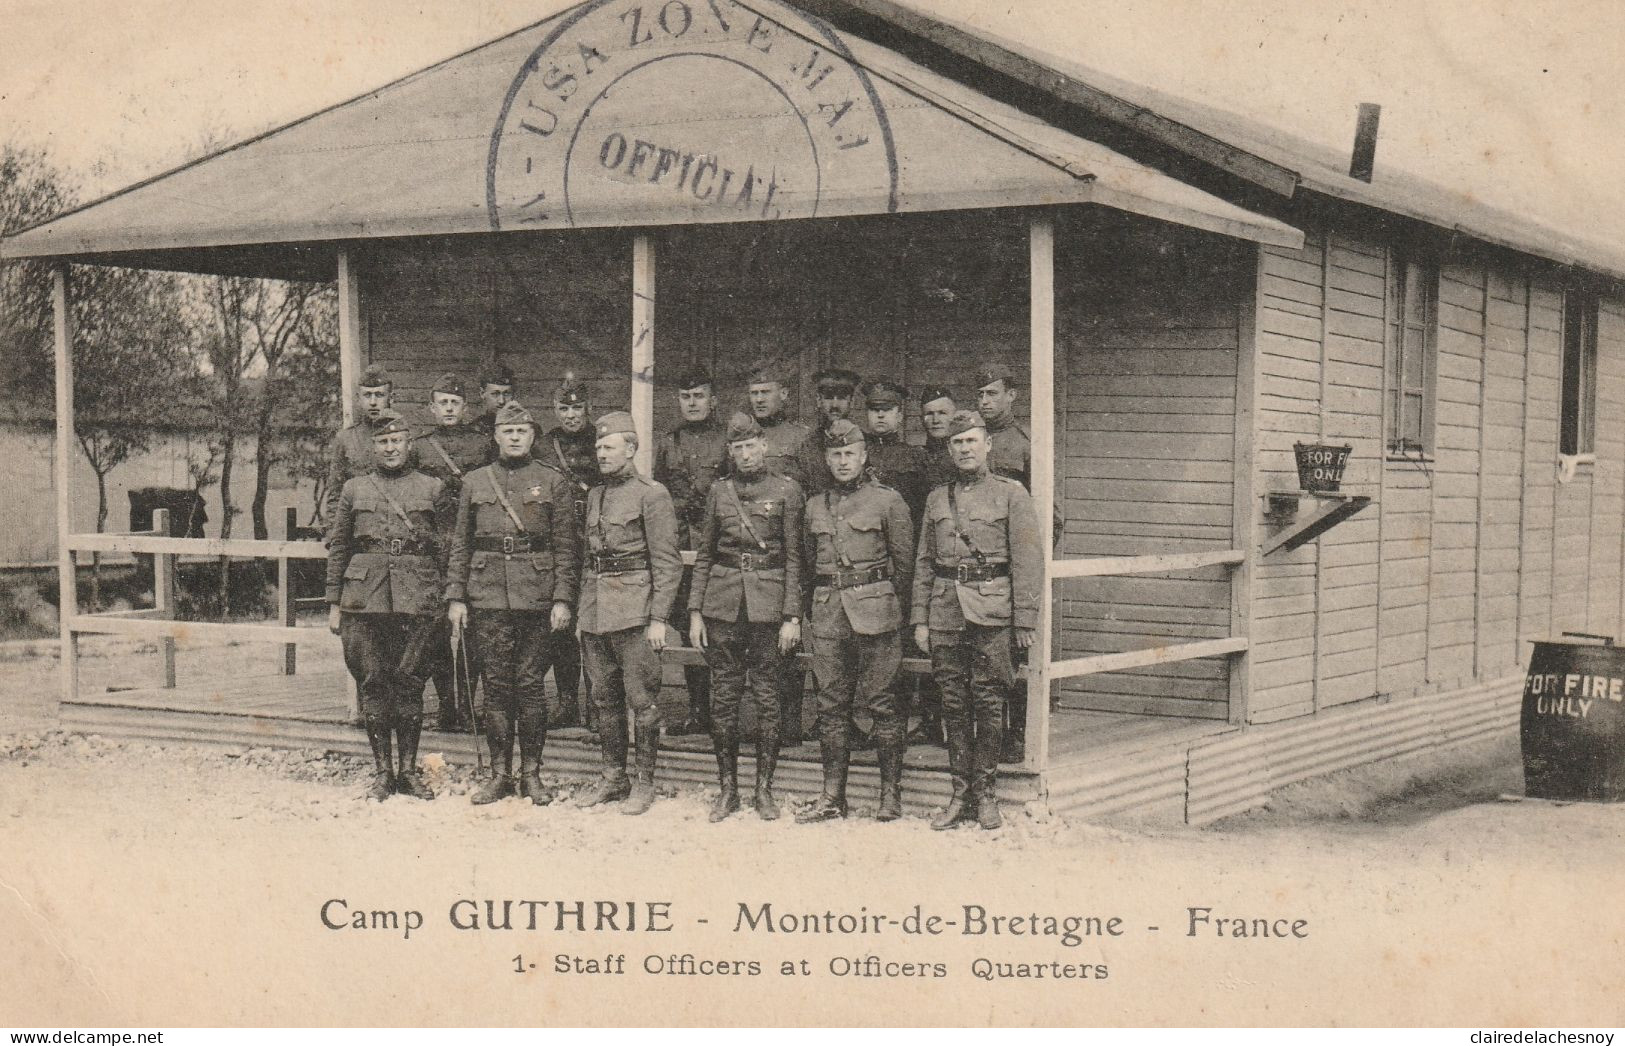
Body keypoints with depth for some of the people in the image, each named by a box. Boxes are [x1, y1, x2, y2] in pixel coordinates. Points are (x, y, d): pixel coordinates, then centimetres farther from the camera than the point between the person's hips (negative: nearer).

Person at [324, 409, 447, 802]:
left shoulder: (432, 488, 9)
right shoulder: (354, 488, 11)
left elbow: (447, 548, 10)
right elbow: (337, 546, 11)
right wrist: (334, 603, 6)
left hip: (417, 599, -1)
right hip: (364, 599, 1)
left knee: (409, 682, 1)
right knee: (373, 682, 2)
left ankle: (409, 770, 11)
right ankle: (382, 770, 11)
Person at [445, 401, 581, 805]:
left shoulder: (553, 482, 5)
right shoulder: (474, 483, 10)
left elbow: (566, 546, 3)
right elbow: (460, 545, 11)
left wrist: (563, 599, -5)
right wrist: (455, 597, 3)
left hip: (537, 599, -1)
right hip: (488, 598, 1)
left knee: (530, 684, 1)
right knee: (496, 685, 4)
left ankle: (531, 774, 11)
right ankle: (499, 774, 11)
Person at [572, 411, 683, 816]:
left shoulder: (651, 495, -6)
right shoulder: (595, 496, 15)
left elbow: (668, 562, -9)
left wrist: (659, 618, -14)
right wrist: (582, 611, 15)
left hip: (634, 614, -7)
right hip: (596, 614, 7)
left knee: (642, 702, -1)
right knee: (606, 700, 11)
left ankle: (644, 783, 6)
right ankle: (613, 778, 20)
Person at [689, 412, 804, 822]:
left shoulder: (786, 491, 0)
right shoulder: (719, 491, 9)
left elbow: (794, 558, -1)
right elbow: (704, 555, 12)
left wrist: (792, 617, -6)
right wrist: (695, 611, 5)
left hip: (768, 606, -2)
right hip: (722, 605, 3)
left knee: (767, 699, 2)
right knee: (725, 698, 5)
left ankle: (764, 789, 11)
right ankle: (728, 788, 14)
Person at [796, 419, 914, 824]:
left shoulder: (887, 501, 0)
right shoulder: (815, 506, 13)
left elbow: (904, 562, 3)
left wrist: (894, 607, 4)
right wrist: (811, 609, 15)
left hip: (874, 612, -4)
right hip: (827, 614, 4)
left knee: (881, 701, -1)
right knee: (831, 704, 5)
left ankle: (891, 794, 6)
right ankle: (832, 797, 11)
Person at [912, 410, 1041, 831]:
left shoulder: (1011, 493, 2)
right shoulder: (937, 498, 14)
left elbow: (1028, 560, -2)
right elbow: (923, 562, 15)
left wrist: (1025, 620, -8)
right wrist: (920, 619, 8)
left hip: (992, 612, -3)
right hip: (946, 612, 4)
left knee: (988, 704, -1)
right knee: (954, 704, 6)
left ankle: (985, 792, 9)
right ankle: (960, 793, 13)